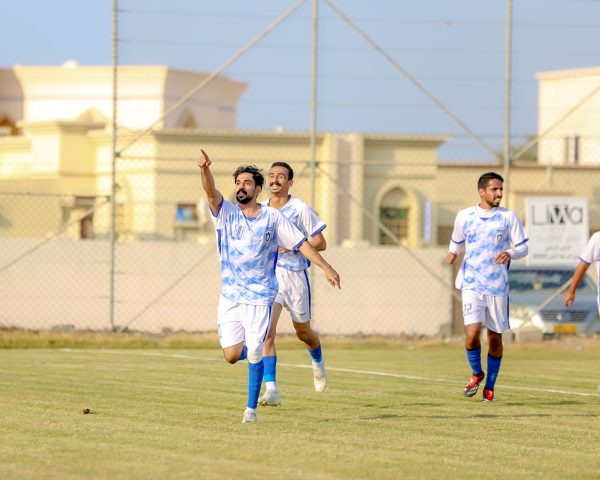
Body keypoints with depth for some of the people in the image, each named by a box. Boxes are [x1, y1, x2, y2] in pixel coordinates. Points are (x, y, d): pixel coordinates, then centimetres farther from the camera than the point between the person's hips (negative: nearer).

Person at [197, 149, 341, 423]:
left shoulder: (273, 218, 1)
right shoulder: (226, 213, 2)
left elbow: (301, 243, 5)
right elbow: (211, 192, -17)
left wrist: (326, 267, -1)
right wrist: (205, 169, -38)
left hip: (260, 296, -2)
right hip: (229, 296, 2)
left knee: (254, 354, -7)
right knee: (232, 355, -3)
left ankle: (251, 408, 6)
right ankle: (255, 351, 32)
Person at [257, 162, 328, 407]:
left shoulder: (300, 209, -7)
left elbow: (320, 243, -7)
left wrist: (291, 246, -17)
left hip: (295, 274, -2)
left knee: (303, 333, 14)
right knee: (267, 330, -17)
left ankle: (318, 362, 49)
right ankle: (271, 389, -21)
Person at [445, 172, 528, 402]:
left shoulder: (508, 217, 0)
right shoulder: (464, 216, 4)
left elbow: (523, 247, 1)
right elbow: (456, 241, 21)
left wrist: (510, 253, -20)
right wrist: (453, 253, -1)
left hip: (498, 286, 1)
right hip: (472, 285, -1)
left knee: (495, 337, 6)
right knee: (472, 333, -16)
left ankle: (489, 386, 24)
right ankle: (476, 373, 12)